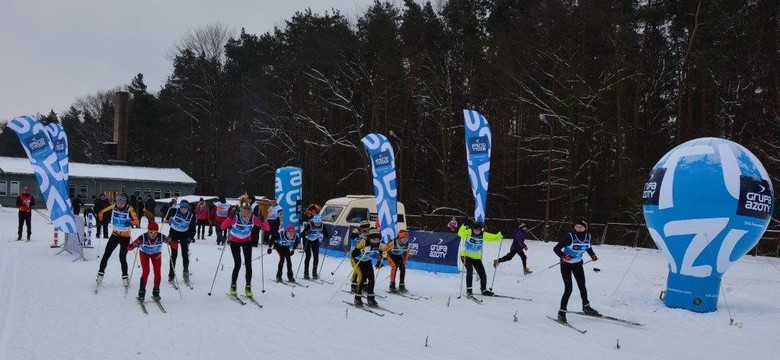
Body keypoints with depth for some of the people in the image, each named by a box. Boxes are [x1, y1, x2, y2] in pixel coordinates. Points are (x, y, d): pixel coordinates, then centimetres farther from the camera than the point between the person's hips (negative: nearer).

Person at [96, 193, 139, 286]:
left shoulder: (129, 209, -15)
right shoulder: (113, 206, -5)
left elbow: (136, 220, -23)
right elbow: (102, 212, 14)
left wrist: (131, 222, -41)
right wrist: (101, 217, 0)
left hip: (125, 237, -3)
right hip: (115, 235, 3)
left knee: (122, 258, -3)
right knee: (106, 255, 4)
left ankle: (125, 277, 13)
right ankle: (100, 273, 20)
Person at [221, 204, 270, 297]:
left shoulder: (253, 219, -25)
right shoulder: (235, 218, -31)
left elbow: (266, 228, -22)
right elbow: (222, 226, -37)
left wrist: (262, 220, -40)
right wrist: (230, 218, -50)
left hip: (247, 242, 2)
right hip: (235, 242, -2)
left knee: (248, 264, -5)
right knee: (238, 264, -9)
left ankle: (248, 287, 10)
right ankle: (233, 286, 11)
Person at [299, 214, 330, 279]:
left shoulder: (322, 226, -19)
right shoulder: (309, 225, -30)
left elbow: (327, 235, -12)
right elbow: (301, 235, -34)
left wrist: (328, 236, -34)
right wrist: (307, 233, -53)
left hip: (315, 241, 4)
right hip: (307, 240, -3)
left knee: (316, 257, -1)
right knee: (308, 256, -11)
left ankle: (314, 273, 12)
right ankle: (306, 273, -2)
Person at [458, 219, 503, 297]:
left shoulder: (483, 235, -6)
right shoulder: (468, 232, -19)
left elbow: (492, 237, 3)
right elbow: (460, 233, -37)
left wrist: (500, 235, -14)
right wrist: (465, 225, -51)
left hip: (476, 257, 5)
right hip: (466, 256, -5)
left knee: (482, 274, 5)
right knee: (470, 270, -28)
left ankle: (484, 290, 28)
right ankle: (468, 289, -15)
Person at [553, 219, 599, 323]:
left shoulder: (587, 236, -8)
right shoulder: (570, 237, -25)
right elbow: (556, 248, -23)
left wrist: (592, 255, -2)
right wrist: (564, 256, -40)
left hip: (578, 264, 6)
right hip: (566, 264, -6)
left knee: (582, 286, 16)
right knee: (568, 289, -11)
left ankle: (586, 307, 38)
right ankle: (562, 312, 0)